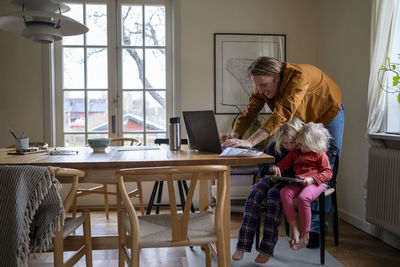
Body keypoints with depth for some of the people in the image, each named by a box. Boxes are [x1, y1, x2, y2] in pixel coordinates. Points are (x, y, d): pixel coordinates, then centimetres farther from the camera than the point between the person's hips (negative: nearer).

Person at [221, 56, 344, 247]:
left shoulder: (298, 76, -40)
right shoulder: (264, 84, -19)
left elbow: (282, 114, -51)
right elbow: (250, 111, -20)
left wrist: (250, 142, -60)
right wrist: (235, 135, -40)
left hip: (328, 115, -6)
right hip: (302, 119, 6)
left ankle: (317, 229, 7)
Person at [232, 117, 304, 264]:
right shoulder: (274, 147, 4)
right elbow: (261, 170, 6)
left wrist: (281, 173, -20)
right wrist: (272, 168, -16)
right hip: (273, 179, 4)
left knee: (274, 194, -35)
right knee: (255, 192, -28)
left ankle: (267, 249, -34)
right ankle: (242, 246, -30)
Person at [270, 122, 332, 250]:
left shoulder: (320, 154, 2)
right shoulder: (295, 153, 19)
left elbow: (328, 172, -3)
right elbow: (285, 163, 26)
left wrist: (311, 179, -18)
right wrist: (277, 168, 2)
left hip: (316, 183, -6)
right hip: (298, 182, 6)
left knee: (303, 198, -35)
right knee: (284, 193, -26)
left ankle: (305, 235, -21)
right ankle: (293, 228, -20)